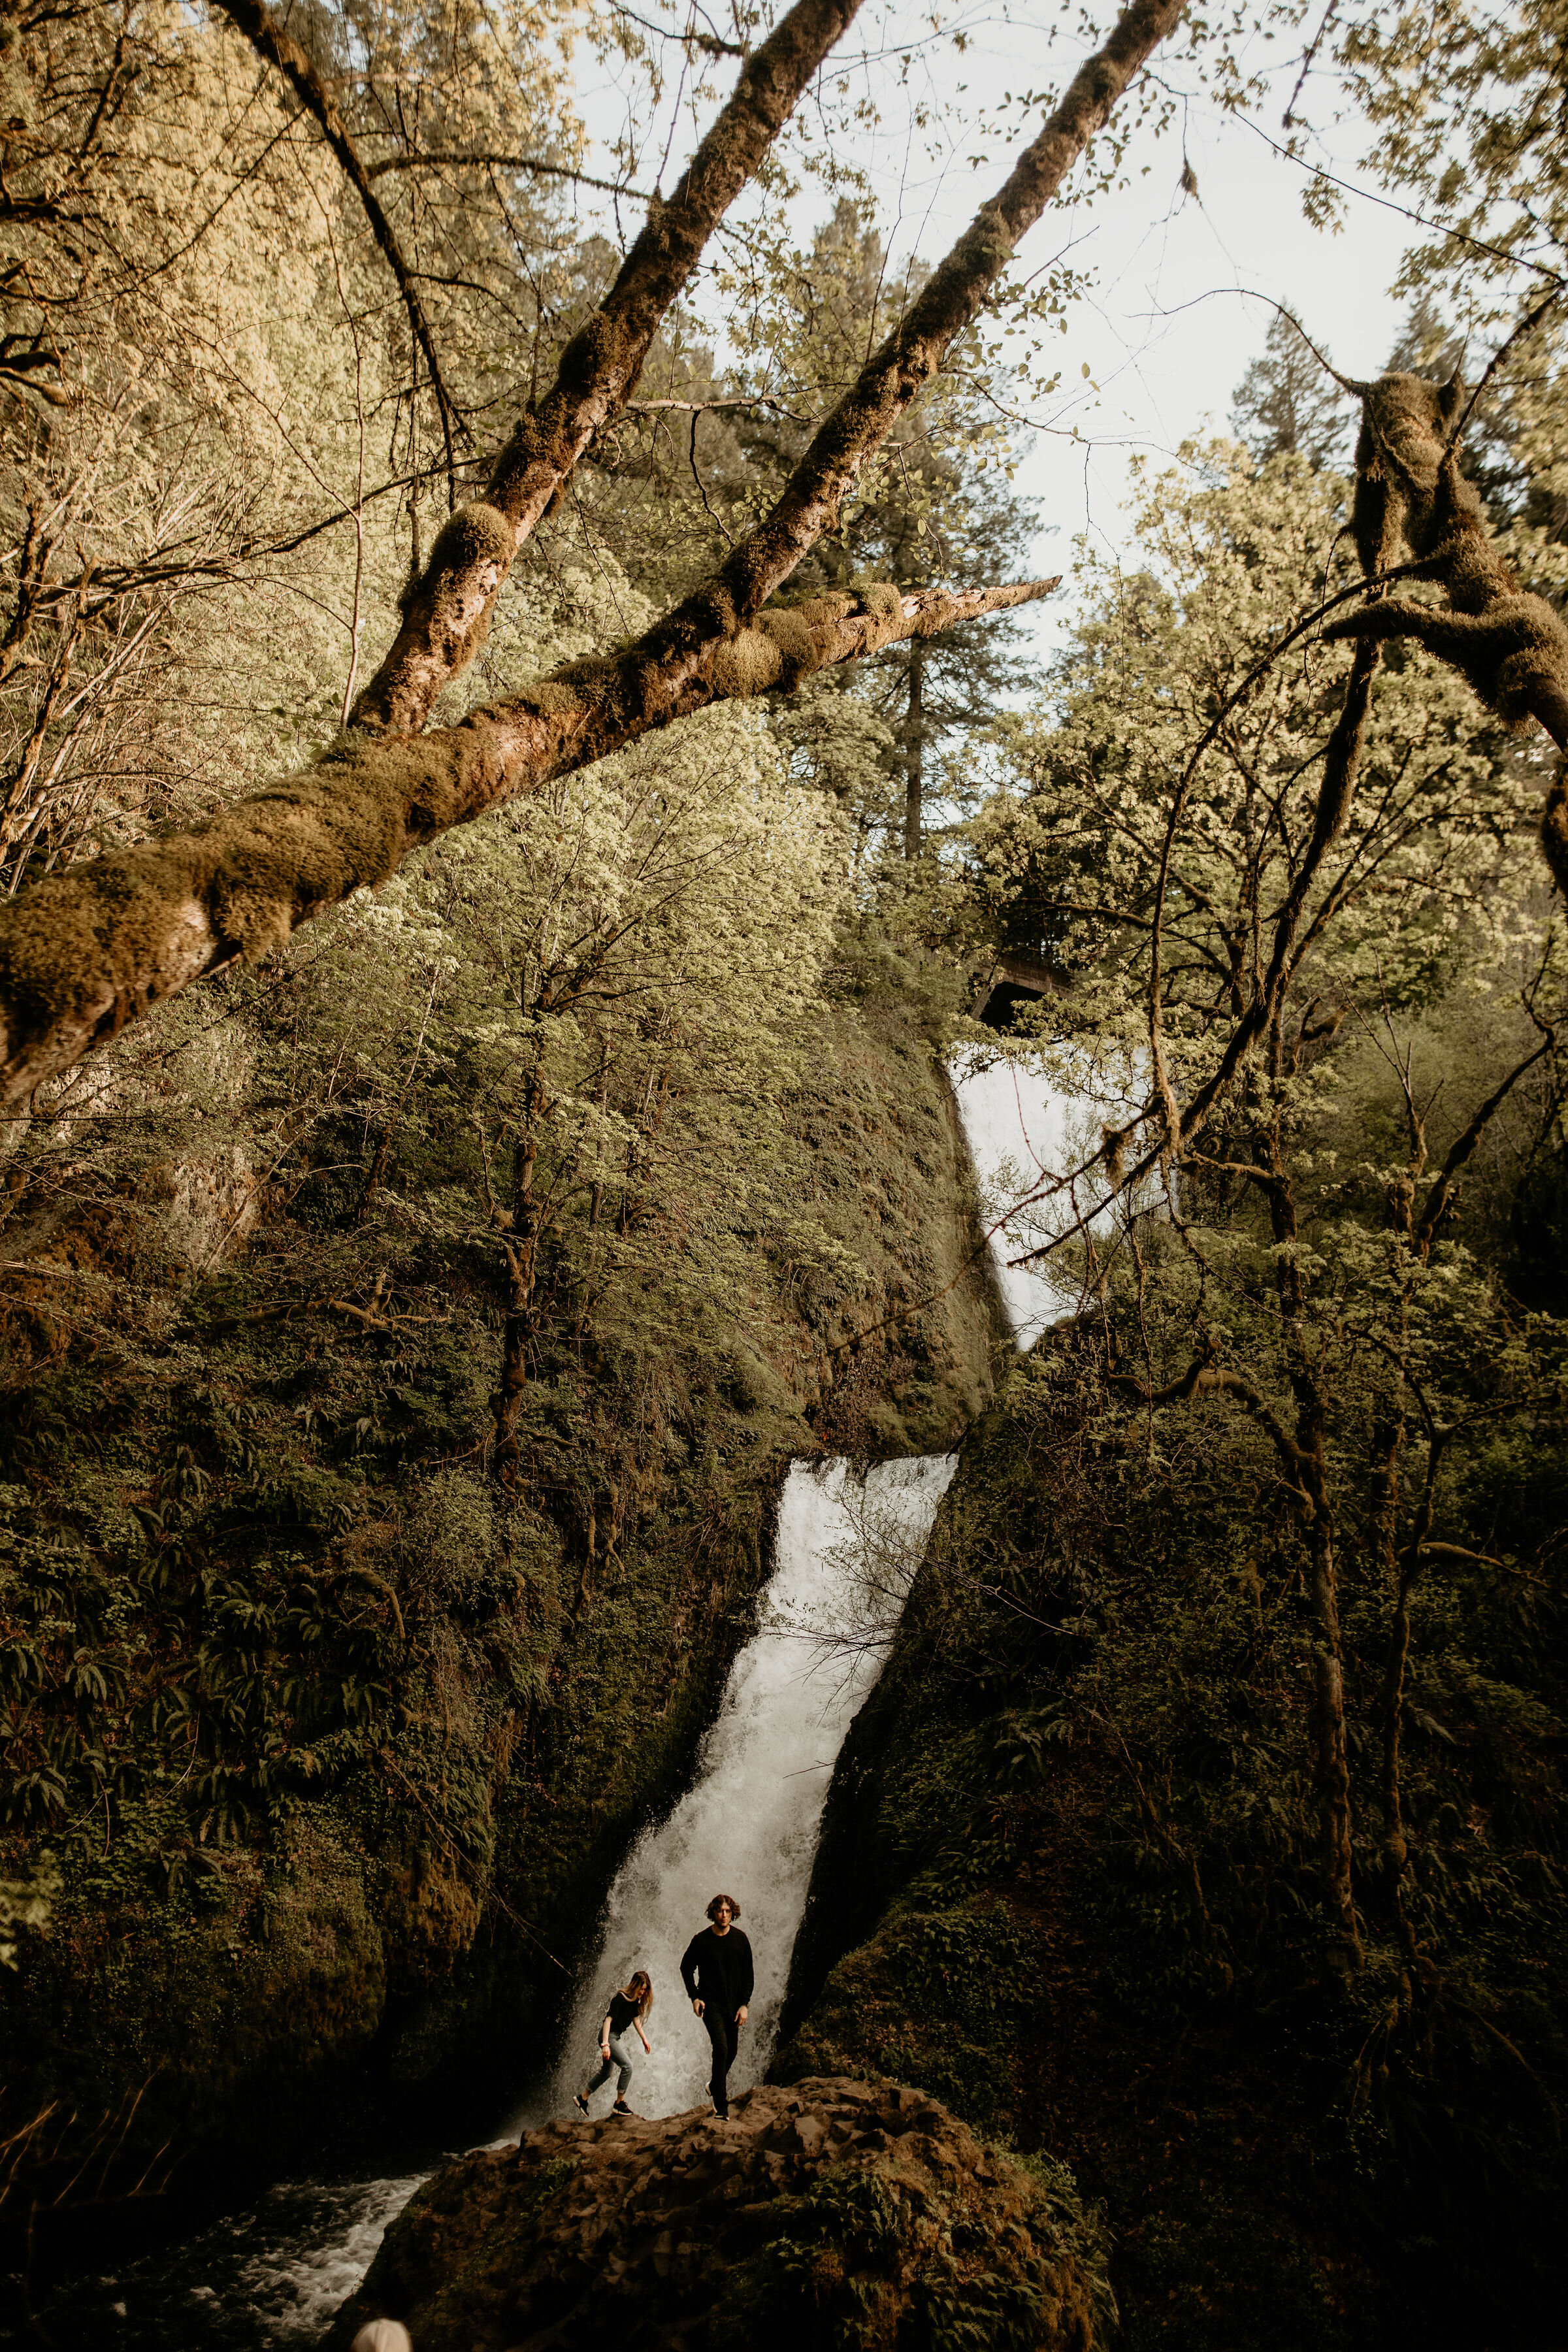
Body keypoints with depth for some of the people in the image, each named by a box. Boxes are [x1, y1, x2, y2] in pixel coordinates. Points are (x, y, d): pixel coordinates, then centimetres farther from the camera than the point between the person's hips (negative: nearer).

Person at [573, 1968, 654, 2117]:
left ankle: (582, 2098, 33)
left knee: (606, 2072, 19)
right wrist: (605, 2044, -33)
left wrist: (644, 2039, 17)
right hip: (608, 2036, -9)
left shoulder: (635, 2000, 2)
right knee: (627, 2066, -16)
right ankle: (619, 2104, -6)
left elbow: (635, 2019, 16)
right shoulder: (620, 1998, -24)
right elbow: (608, 2019, -27)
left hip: (616, 2037, 9)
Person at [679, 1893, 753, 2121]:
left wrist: (744, 2004, -4)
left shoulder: (740, 1939, -1)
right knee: (721, 2048, -17)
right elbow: (686, 1968, 5)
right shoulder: (701, 1940, -7)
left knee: (732, 2050, 12)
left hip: (733, 2004, 4)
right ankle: (721, 2106, -12)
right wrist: (694, 1997, -4)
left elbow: (748, 1974, 3)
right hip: (710, 2002, -4)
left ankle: (715, 2086, 40)